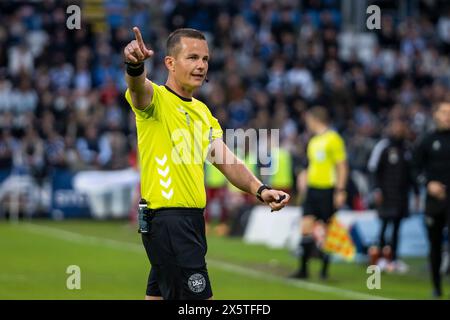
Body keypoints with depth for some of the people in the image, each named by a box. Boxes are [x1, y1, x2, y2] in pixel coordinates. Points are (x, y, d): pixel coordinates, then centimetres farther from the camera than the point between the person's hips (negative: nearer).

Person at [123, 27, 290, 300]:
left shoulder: (203, 112, 17)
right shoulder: (156, 98, -8)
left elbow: (227, 161, 11)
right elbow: (139, 87, -31)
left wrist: (259, 189, -7)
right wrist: (135, 65, -55)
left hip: (192, 219, 8)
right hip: (166, 218, -8)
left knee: (160, 294, 14)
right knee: (199, 298, -13)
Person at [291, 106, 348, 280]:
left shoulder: (333, 139, -8)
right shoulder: (313, 141, 15)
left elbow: (342, 166, -10)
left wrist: (340, 191, -14)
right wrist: (305, 176, 9)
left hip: (327, 190, -7)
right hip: (312, 188, 7)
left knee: (325, 229, 0)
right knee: (306, 227, -1)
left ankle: (325, 269, 12)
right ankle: (303, 269, 1)